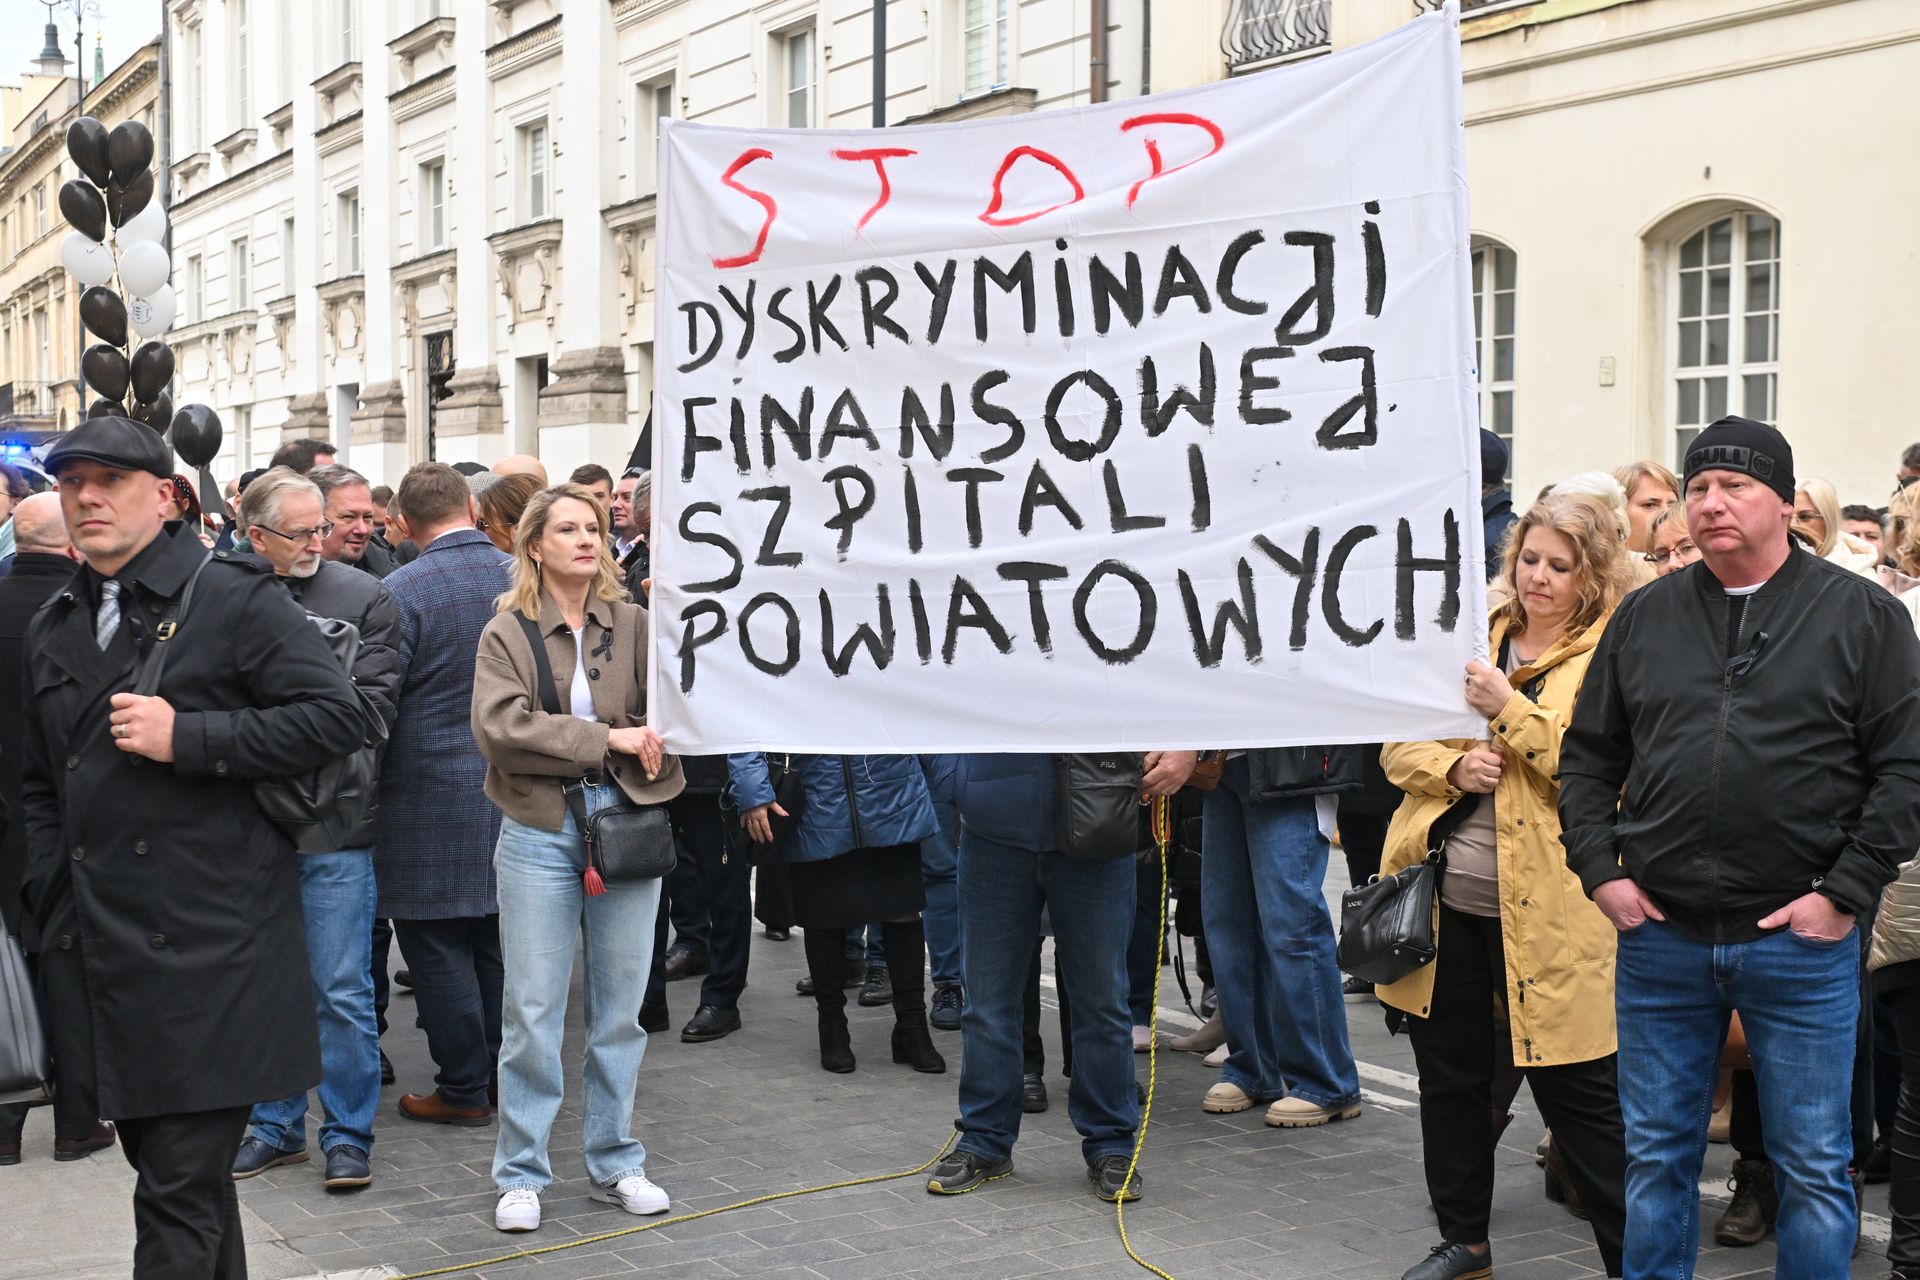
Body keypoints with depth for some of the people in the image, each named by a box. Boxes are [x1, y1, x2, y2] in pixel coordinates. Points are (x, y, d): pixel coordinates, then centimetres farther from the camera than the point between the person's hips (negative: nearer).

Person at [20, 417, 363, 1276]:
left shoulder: (234, 598, -4)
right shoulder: (53, 628, 15)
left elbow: (336, 717, -12)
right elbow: (40, 784, 23)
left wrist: (187, 738, -17)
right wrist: (55, 904, 11)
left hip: (212, 945, -7)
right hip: (109, 948, 7)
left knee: (181, 1184, -6)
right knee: (161, 1161, 15)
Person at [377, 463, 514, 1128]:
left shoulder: (400, 592, -14)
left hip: (430, 798, -5)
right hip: (511, 791, 6)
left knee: (438, 946, 4)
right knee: (498, 942, 15)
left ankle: (464, 1089, 9)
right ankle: (509, 1077, 23)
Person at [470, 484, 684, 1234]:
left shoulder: (634, 625, 5)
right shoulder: (507, 632, 0)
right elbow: (498, 726, -14)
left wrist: (642, 750, -20)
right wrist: (605, 739, -16)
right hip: (540, 832, -2)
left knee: (620, 1008, 9)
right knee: (532, 1010, 2)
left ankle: (614, 1162, 22)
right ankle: (521, 1173, 14)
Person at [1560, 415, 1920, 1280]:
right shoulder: (1644, 617, 8)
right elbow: (1588, 755, 12)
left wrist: (1846, 891, -11)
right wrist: (1599, 869, 1)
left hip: (1801, 941, -3)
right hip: (1659, 938, 3)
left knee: (1815, 1168, 7)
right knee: (1657, 1157, 13)